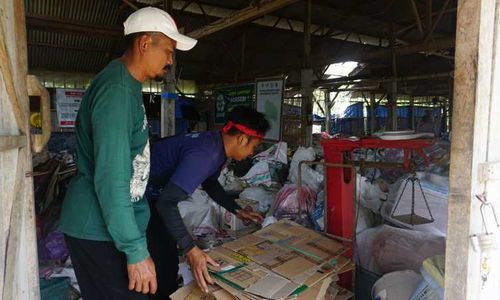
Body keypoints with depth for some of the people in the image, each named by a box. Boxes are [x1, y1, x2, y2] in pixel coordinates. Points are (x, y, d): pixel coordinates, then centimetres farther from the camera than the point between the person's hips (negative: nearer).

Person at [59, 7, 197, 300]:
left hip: (111, 222, 9)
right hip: (99, 229, -9)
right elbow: (110, 179, -26)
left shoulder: (128, 85, 11)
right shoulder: (117, 90, -21)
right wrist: (136, 251, -23)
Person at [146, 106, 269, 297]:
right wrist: (190, 250, -41)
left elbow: (210, 183, 14)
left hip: (157, 192, 9)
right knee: (163, 265, -4)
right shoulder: (204, 155, -34)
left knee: (170, 259, 17)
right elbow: (166, 203, -37)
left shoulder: (217, 144, -3)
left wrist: (237, 210, 11)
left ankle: (170, 294, 34)